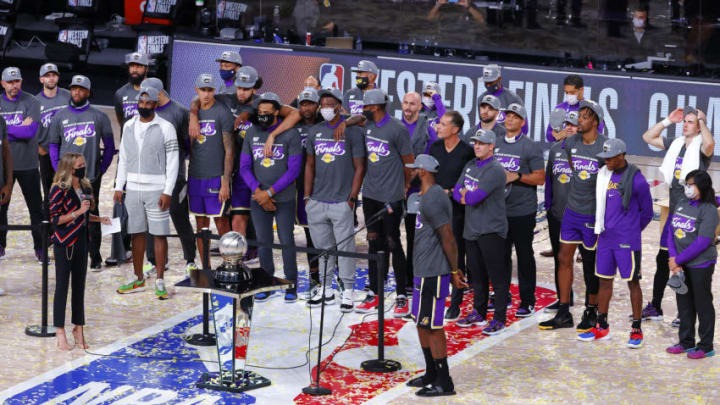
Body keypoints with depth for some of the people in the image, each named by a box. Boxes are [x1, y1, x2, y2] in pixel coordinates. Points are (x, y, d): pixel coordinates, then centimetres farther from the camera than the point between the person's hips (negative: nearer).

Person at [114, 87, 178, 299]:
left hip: (156, 190, -4)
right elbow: (123, 159, 15)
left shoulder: (166, 128, -6)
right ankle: (138, 279, 19)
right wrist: (119, 187, 9)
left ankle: (160, 281, 3)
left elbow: (173, 162, -7)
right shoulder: (129, 126, 9)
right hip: (133, 189, 5)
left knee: (159, 234, -2)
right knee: (136, 233, 9)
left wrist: (167, 192, -13)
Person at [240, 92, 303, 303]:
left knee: (286, 241, 1)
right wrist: (258, 191, -8)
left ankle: (291, 286, 12)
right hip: (258, 199, 3)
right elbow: (244, 167, 6)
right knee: (263, 241, 8)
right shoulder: (252, 133, 6)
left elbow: (293, 170, -10)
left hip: (284, 199, -3)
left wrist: (270, 192, -13)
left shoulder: (290, 134, -7)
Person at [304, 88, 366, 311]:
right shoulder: (314, 132, 10)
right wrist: (307, 196, 10)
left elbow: (359, 168, -3)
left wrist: (352, 198, -9)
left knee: (345, 246, -1)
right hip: (317, 201, 4)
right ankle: (325, 289, 20)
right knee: (322, 247, 10)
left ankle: (348, 291, 8)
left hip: (341, 202, -4)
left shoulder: (352, 131, -4)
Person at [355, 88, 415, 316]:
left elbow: (409, 161, -4)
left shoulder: (397, 129, -13)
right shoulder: (366, 125, 8)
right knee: (374, 244, 10)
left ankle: (402, 297, 5)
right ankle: (374, 295, 17)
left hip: (391, 197, -6)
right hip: (370, 194, 7)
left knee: (393, 244, -3)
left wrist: (405, 187, 6)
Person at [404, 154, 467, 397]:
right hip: (424, 271, 11)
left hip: (433, 274, -11)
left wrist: (454, 271, -13)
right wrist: (452, 270, 19)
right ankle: (431, 375, 30)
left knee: (432, 325, -4)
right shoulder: (429, 196, 13)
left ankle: (444, 383, 4)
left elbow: (448, 238, -20)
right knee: (421, 322, 18)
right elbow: (444, 238, 18)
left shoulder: (431, 201, -20)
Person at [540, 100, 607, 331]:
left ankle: (591, 313, 21)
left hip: (593, 214, -5)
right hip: (572, 210, 5)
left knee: (591, 264, 6)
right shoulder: (571, 143, 3)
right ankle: (563, 314, 14)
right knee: (564, 258, 5)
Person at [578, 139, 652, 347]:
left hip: (627, 240, -6)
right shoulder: (604, 175, 7)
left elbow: (647, 212, -1)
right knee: (604, 280, 11)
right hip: (606, 237, 6)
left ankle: (636, 330, 9)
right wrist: (602, 228, 16)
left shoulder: (636, 179, -11)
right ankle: (602, 327, 21)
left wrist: (631, 231, 7)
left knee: (632, 282, 1)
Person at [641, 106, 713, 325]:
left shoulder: (701, 148, -9)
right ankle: (655, 308, 21)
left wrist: (702, 121, -20)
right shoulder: (676, 144, 12)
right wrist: (668, 121, 7)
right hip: (674, 213, 7)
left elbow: (709, 144, -34)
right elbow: (648, 137, 18)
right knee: (662, 259, 12)